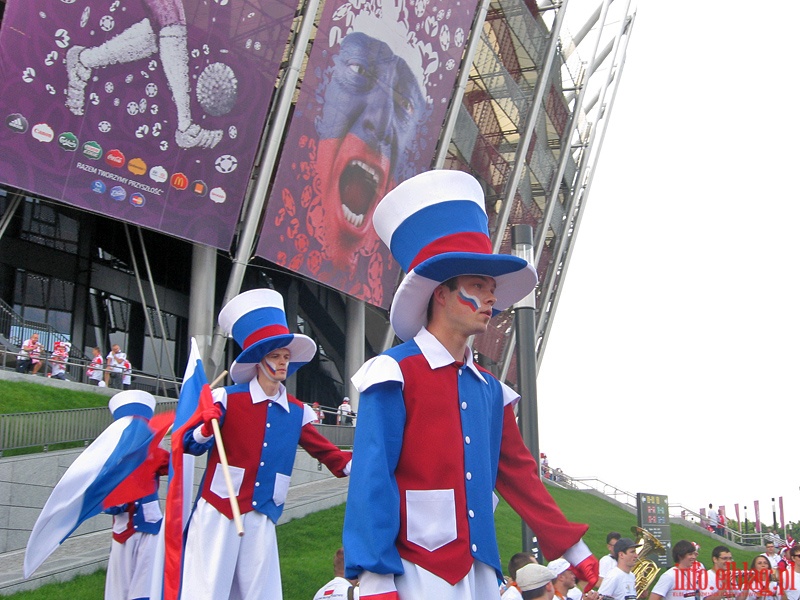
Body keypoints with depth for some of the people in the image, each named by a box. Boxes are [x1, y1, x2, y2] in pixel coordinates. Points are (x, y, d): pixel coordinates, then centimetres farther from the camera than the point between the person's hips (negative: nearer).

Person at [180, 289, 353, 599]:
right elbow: (191, 445, -5)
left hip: (261, 517, 3)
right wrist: (206, 429, -26)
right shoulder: (227, 399, -5)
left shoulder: (298, 412, 7)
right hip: (217, 511, -3)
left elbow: (325, 452, 7)